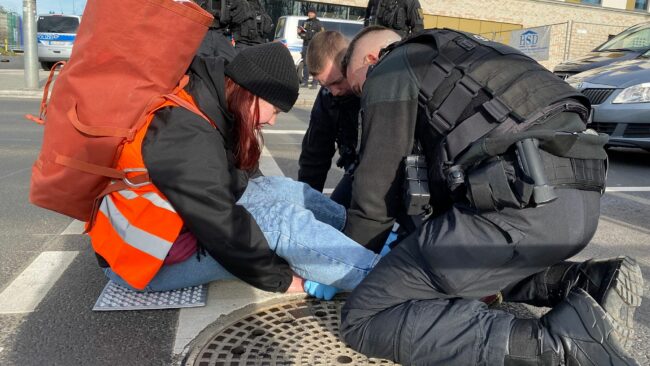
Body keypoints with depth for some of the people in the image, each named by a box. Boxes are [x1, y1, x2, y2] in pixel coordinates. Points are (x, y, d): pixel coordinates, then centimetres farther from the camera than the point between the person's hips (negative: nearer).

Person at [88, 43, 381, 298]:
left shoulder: (207, 99, -4)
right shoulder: (185, 132, -32)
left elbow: (238, 180, 5)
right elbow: (221, 227, -29)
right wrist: (280, 278, -17)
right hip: (146, 258, -8)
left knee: (284, 190, -5)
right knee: (281, 220, -23)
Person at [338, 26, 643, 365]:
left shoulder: (389, 73, 8)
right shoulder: (451, 60, 33)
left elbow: (377, 190, 4)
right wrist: (416, 244, 41)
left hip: (525, 204, -9)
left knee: (365, 317, -3)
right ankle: (590, 283, 13)